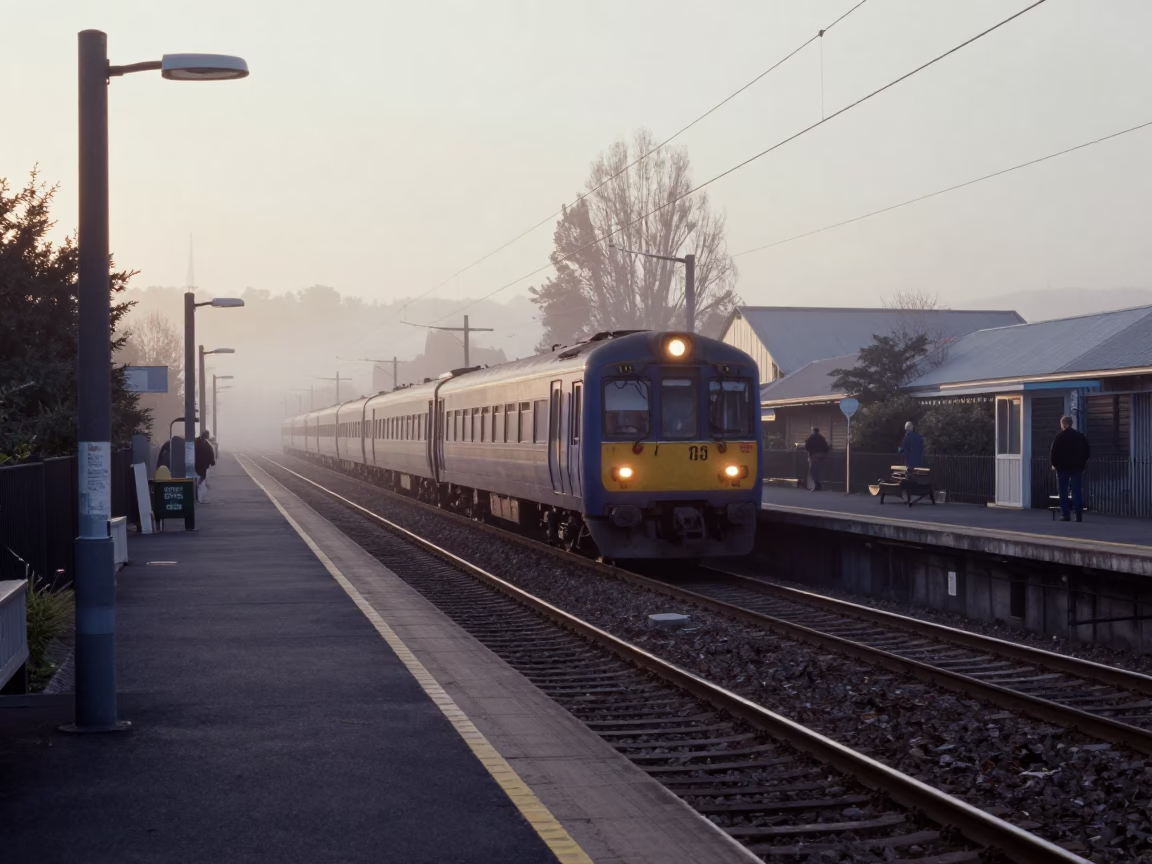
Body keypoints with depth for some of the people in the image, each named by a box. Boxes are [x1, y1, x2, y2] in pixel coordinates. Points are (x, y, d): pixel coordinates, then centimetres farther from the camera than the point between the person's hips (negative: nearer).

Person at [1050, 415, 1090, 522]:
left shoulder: (1059, 436, -5)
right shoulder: (1080, 436, 7)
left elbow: (1054, 452, -9)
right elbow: (1087, 451, 10)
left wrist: (1054, 463, 3)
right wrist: (1082, 463, 16)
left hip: (1063, 467, -3)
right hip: (1077, 467, 3)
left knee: (1063, 492, 2)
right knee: (1077, 491, 3)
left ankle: (1065, 515, -3)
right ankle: (1079, 515, -2)